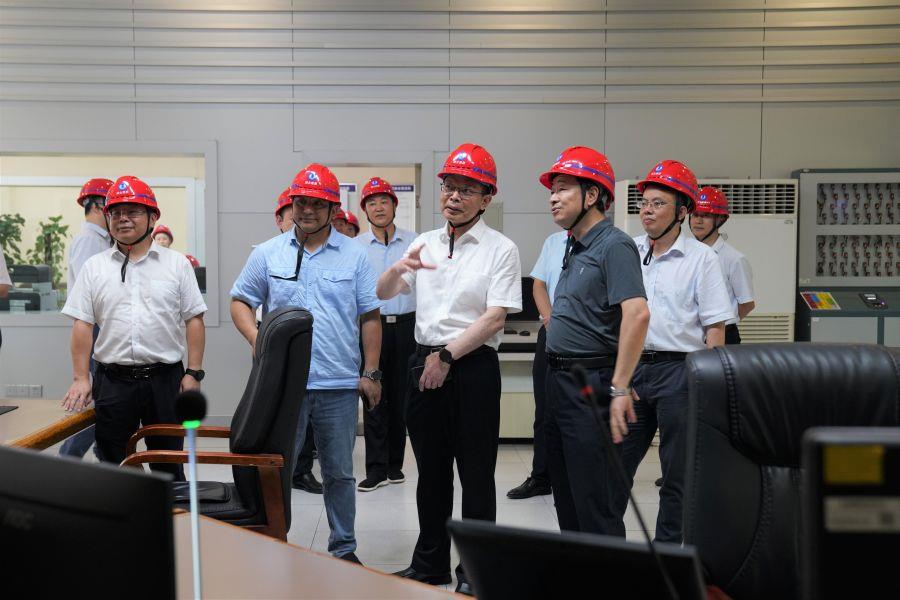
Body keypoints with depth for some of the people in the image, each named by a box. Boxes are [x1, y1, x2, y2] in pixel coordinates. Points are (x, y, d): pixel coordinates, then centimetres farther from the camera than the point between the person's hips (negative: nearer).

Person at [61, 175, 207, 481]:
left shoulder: (177, 264, 5)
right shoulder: (94, 267, 7)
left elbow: (194, 320, 3)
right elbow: (82, 325, 4)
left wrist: (193, 373, -4)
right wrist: (81, 379, -2)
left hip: (165, 378, -1)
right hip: (113, 381, 1)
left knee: (168, 467, 9)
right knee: (113, 466, 8)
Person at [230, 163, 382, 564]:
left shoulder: (354, 256, 4)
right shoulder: (267, 254, 5)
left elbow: (370, 317, 5)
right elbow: (240, 301, 11)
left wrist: (371, 373, 1)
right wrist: (256, 339, -7)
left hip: (339, 384, 0)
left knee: (339, 471, 11)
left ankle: (343, 548, 25)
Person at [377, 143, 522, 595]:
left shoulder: (500, 249, -5)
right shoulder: (424, 245, 11)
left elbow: (495, 318, -12)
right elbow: (382, 294, 10)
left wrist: (447, 356, -16)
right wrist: (399, 268, -12)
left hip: (473, 367, -5)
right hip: (424, 363, 5)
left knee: (475, 473, 4)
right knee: (431, 469, 14)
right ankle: (430, 563, 27)